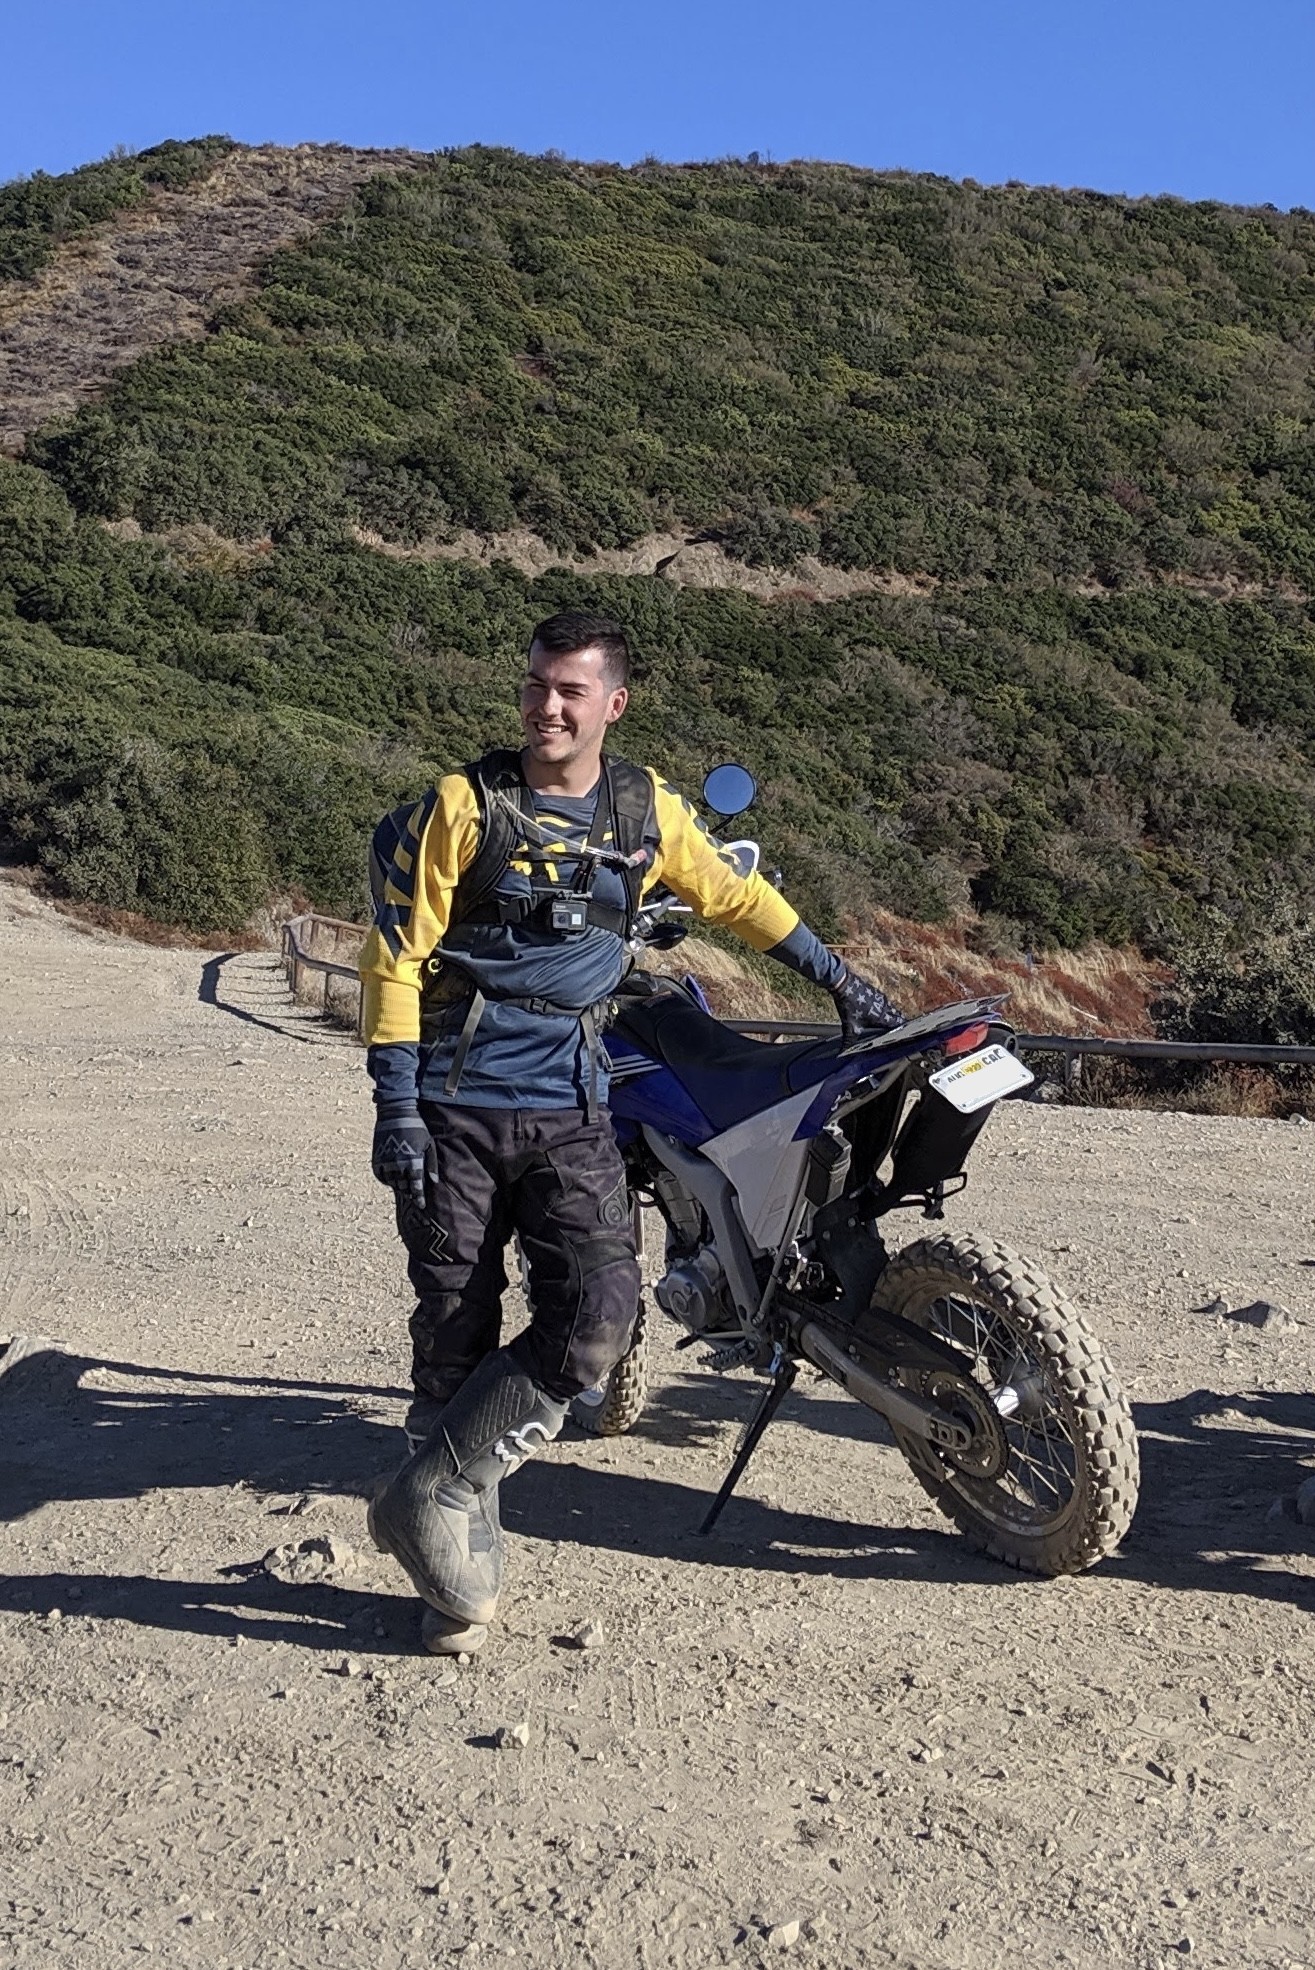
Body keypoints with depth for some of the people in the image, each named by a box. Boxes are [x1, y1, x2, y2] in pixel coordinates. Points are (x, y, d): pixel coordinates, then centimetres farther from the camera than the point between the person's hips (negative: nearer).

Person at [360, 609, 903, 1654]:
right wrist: (396, 1107, -9)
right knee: (458, 1334, 1)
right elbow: (396, 955, -3)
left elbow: (734, 895, 23)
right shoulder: (464, 803, -3)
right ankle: (463, 1576, 17)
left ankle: (426, 1499, 3)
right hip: (455, 1107, -2)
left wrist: (839, 977, 28)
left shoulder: (649, 809, 7)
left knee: (599, 1320, -14)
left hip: (570, 1108, 3)